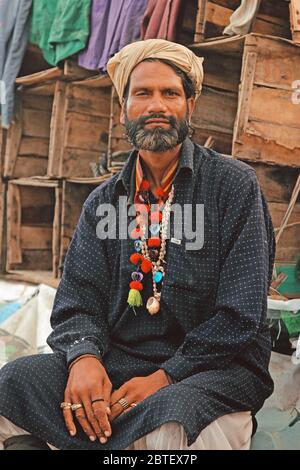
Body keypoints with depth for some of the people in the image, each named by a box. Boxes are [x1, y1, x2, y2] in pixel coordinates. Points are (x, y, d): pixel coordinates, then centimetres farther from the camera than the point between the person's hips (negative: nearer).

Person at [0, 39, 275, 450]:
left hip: (214, 367, -3)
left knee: (171, 422, -37)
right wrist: (83, 357, -16)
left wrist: (165, 377, -16)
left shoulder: (234, 184, -2)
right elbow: (78, 301, 6)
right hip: (118, 362, 4)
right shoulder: (103, 201, 11)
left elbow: (240, 315, -8)